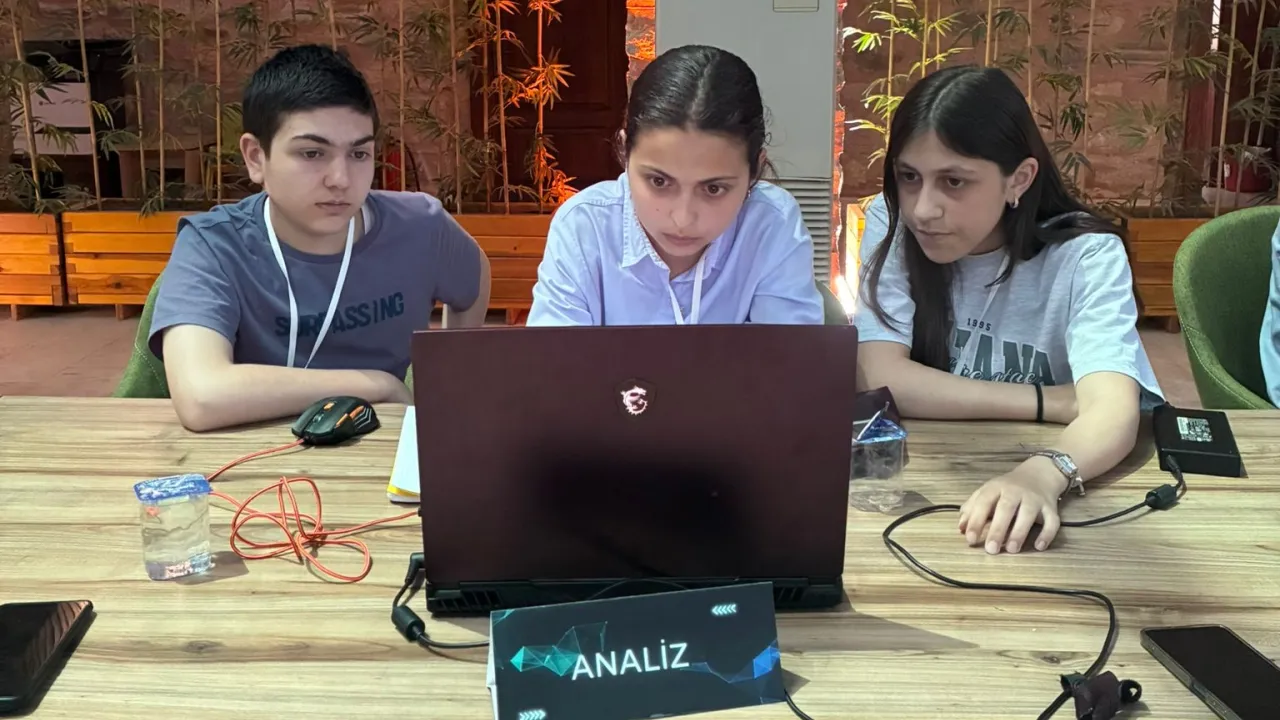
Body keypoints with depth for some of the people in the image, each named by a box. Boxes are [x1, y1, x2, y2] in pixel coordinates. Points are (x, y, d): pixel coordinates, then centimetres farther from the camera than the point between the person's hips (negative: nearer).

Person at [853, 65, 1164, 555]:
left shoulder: (1085, 256, -13)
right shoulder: (891, 226, -8)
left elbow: (1113, 412, -27)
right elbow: (880, 380, -18)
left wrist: (1041, 474, -47)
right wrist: (1060, 401, -17)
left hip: (1071, 480, 0)